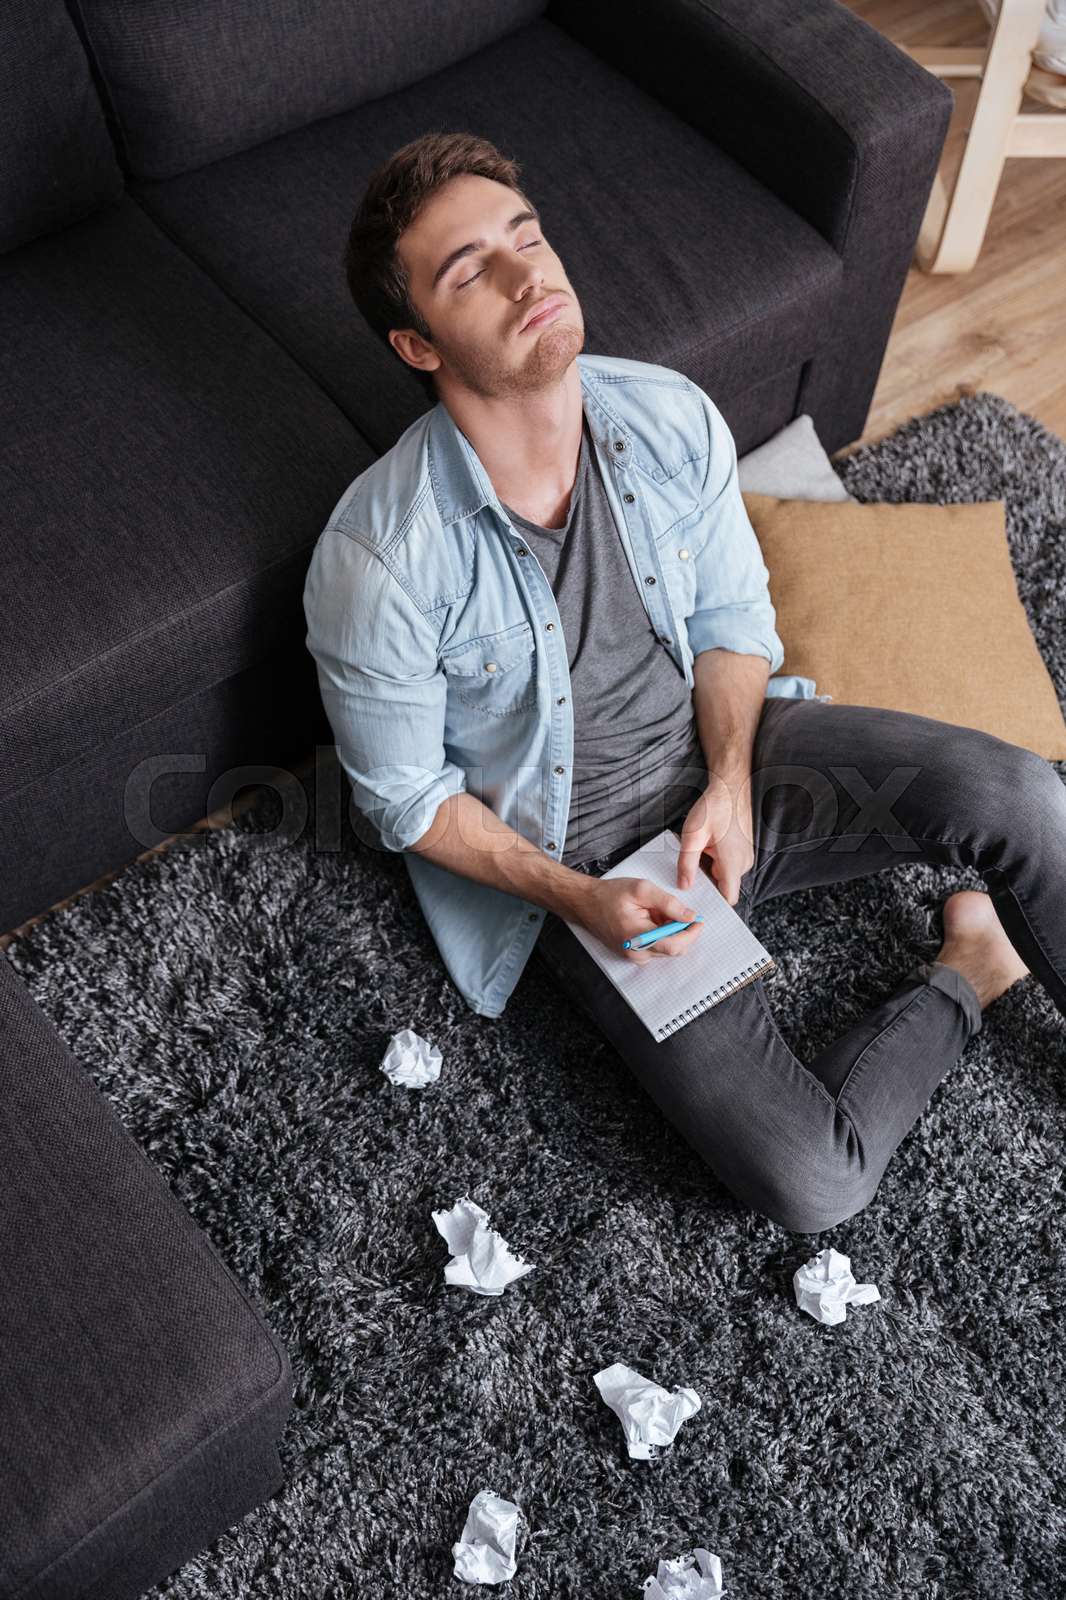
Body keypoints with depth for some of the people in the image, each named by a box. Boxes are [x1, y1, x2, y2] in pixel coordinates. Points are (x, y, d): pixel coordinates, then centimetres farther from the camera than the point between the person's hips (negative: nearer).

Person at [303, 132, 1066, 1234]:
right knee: (811, 1184, -16)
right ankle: (965, 971, 9)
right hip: (573, 865, -3)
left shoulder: (671, 416, -11)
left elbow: (730, 615, 4)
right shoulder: (376, 563, -24)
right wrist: (576, 897, -21)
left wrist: (730, 781, -13)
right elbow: (407, 799, -10)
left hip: (719, 762, 4)